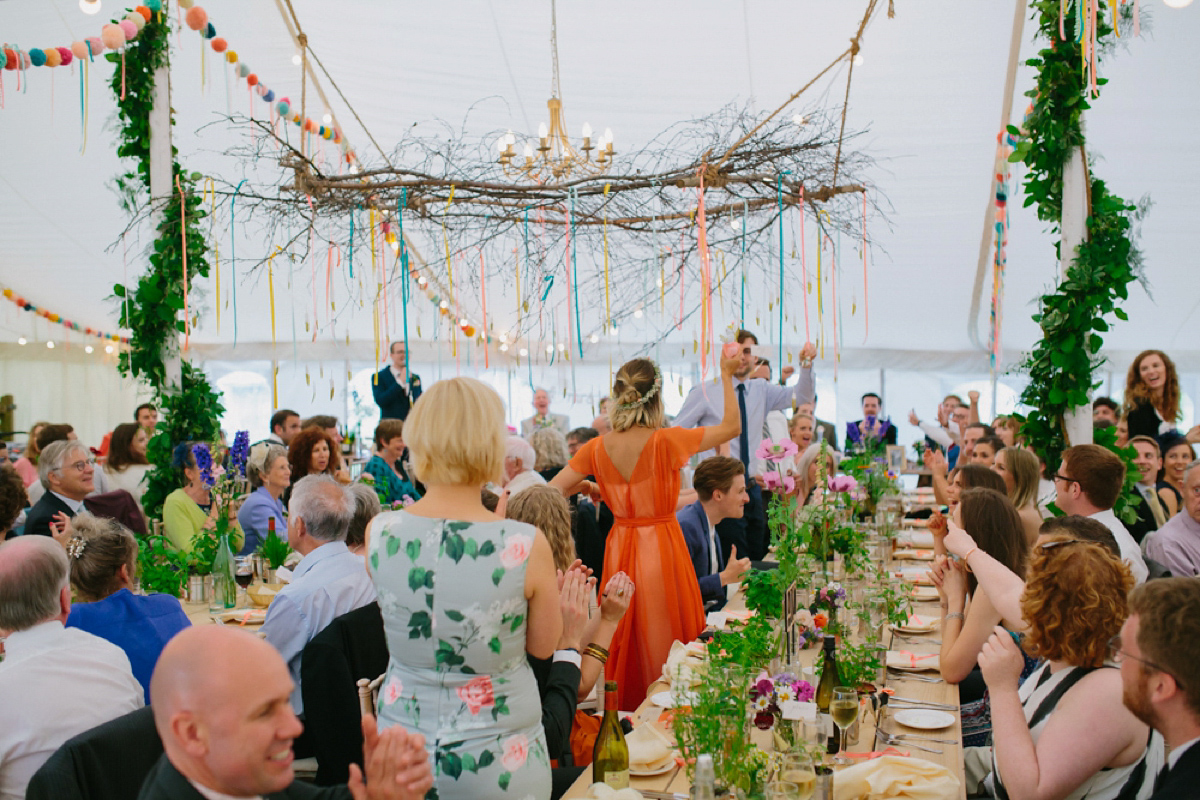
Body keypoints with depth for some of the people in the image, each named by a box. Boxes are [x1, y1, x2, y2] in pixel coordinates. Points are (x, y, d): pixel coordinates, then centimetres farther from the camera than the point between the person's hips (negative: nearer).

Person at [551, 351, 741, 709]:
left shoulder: (598, 448, -6)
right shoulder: (665, 441, -17)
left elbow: (551, 492, -3)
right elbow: (732, 426, -5)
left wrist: (583, 486, 14)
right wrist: (726, 376, 4)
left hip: (620, 549, 4)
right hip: (662, 548, -4)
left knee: (624, 645, 16)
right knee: (664, 644, 7)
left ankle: (623, 711, 27)